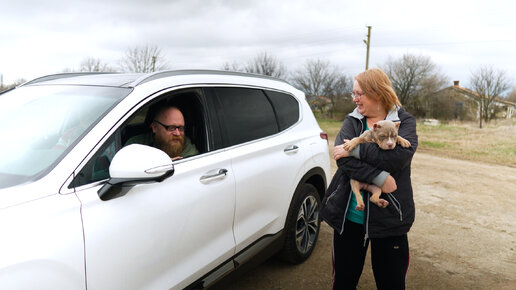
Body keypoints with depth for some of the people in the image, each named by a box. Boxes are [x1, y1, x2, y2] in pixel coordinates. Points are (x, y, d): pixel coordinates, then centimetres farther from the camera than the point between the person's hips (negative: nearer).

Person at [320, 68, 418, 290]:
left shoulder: (404, 121, -1)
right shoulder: (352, 121, 5)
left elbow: (401, 155, -21)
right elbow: (342, 158, -13)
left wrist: (356, 149, -21)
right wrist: (379, 178, -22)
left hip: (387, 216, -2)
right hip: (348, 215, 2)